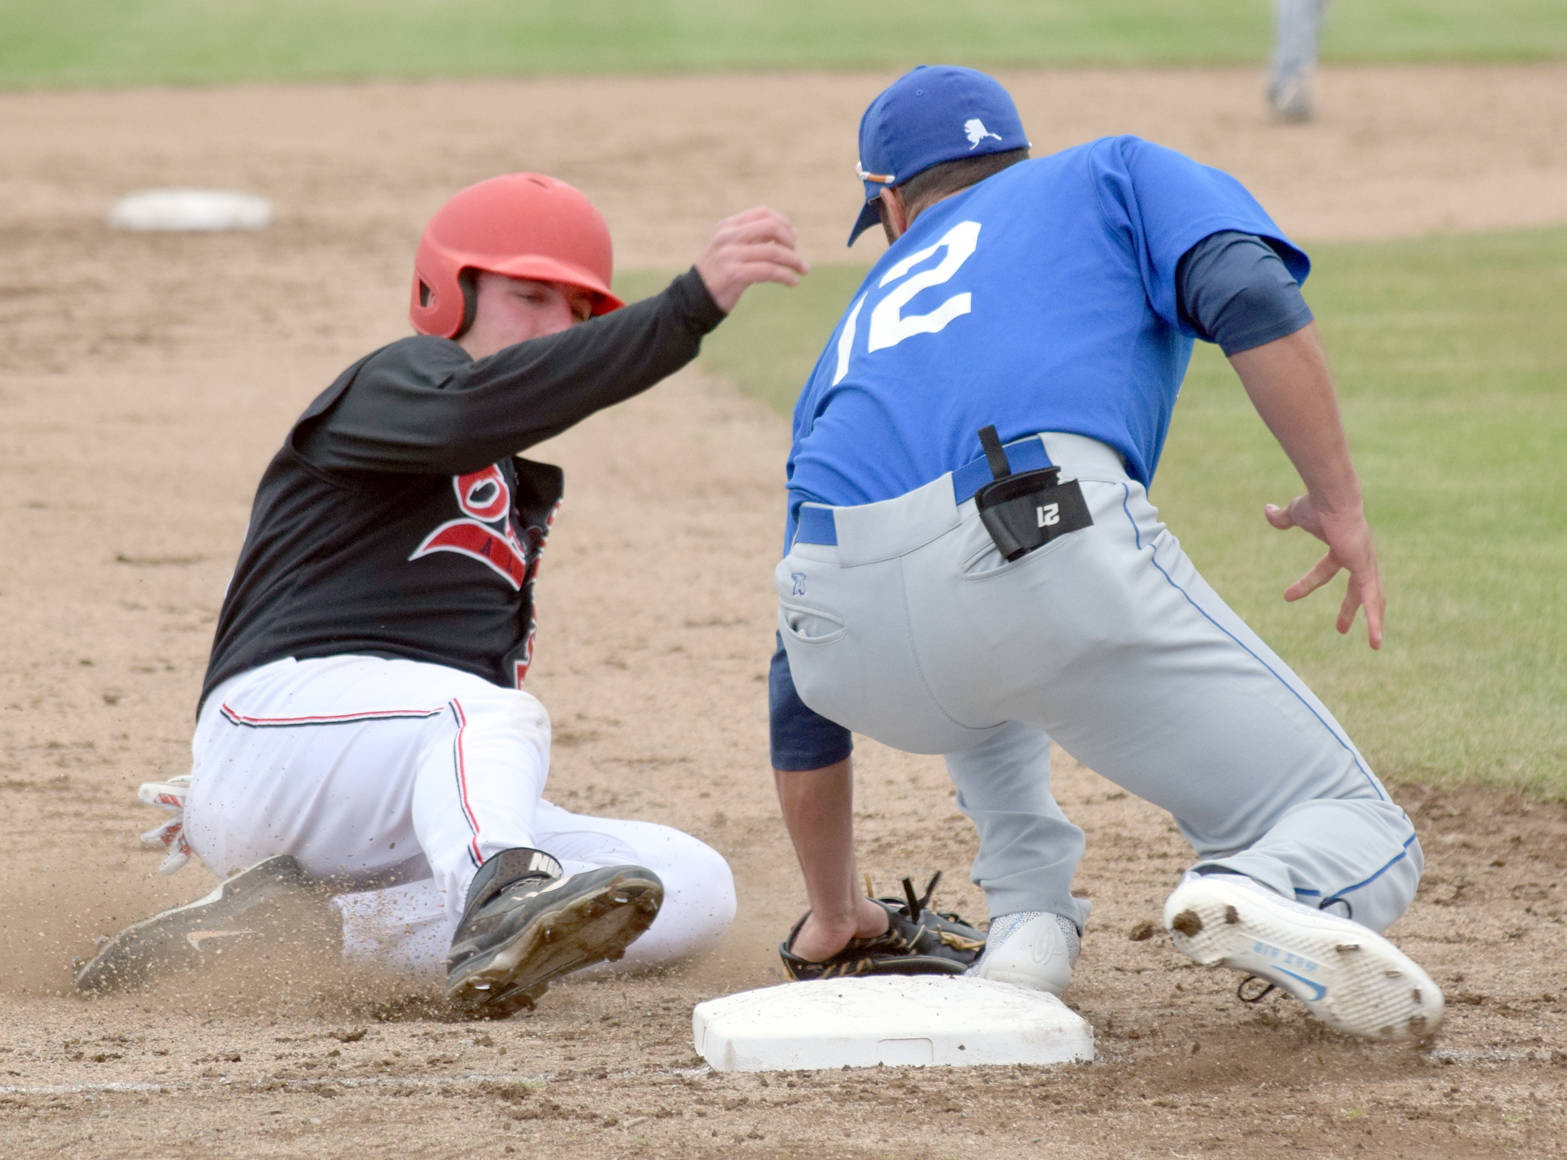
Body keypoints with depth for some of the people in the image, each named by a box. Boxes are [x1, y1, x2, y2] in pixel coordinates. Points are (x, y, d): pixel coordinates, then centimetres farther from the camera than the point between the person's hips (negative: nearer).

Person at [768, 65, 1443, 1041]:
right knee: (1362, 849, 6)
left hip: (866, 661, 4)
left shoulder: (861, 327, 38)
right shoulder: (1115, 174, 29)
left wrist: (834, 919, 52)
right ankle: (1267, 894, -30)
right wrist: (1340, 504, 9)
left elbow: (802, 690, 41)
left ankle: (1030, 915, 19)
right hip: (1057, 559, -4)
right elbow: (1251, 298, 3)